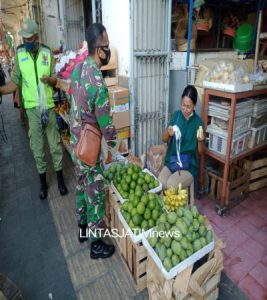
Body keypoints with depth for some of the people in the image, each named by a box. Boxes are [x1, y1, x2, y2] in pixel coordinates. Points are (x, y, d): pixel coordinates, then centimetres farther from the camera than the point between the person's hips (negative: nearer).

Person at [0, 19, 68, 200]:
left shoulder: (47, 52, 0)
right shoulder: (19, 53, 0)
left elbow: (55, 80, 4)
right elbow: (16, 81, 4)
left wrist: (49, 79, -18)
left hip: (49, 106, 0)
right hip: (32, 108, 1)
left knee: (55, 144, 6)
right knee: (37, 148, 9)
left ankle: (60, 178, 23)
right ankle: (43, 181, 26)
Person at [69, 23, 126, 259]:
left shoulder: (78, 69, 2)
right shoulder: (98, 83, -26)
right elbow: (106, 125, -20)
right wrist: (117, 145, -3)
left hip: (76, 142, 9)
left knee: (81, 187, 23)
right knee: (95, 195, 7)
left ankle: (83, 228, 44)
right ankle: (96, 244, 26)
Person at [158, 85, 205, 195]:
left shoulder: (198, 122, -7)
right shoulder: (176, 115, 2)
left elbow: (201, 151, -2)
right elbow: (164, 139, 3)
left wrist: (200, 141, -24)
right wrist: (168, 133, -20)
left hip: (189, 165, -2)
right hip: (171, 161, 3)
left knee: (171, 184, -26)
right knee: (160, 182, -23)